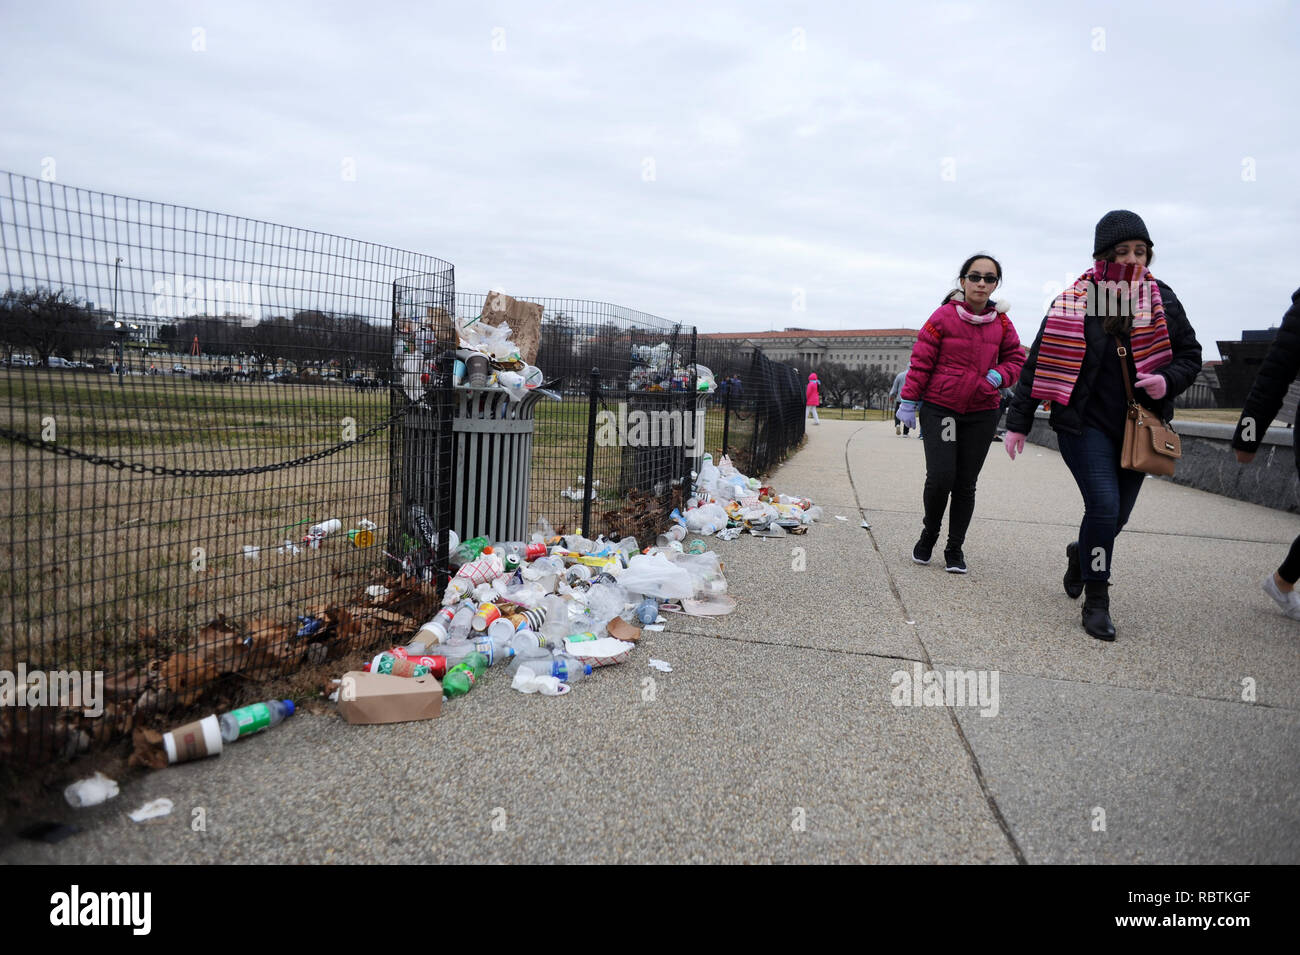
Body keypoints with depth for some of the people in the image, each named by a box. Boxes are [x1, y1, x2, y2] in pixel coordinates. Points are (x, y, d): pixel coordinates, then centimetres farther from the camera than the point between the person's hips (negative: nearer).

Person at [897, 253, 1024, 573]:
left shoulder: (1001, 322, 6)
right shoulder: (944, 316, -4)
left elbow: (1016, 358, 17)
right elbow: (921, 360, -3)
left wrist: (998, 375, -5)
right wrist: (909, 401, -6)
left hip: (981, 412, 3)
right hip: (939, 407, -3)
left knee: (966, 483, 5)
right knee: (940, 477, -13)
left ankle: (955, 549, 19)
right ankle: (929, 534, 15)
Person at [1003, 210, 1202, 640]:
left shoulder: (1163, 300, 2)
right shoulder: (1073, 303, -7)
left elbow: (1190, 354, 11)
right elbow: (1039, 363, -3)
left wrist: (1168, 381, -13)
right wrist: (1018, 422, -3)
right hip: (1085, 423, -4)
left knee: (1116, 516, 10)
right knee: (1103, 506, -15)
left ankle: (1081, 553, 44)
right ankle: (1096, 602, 2)